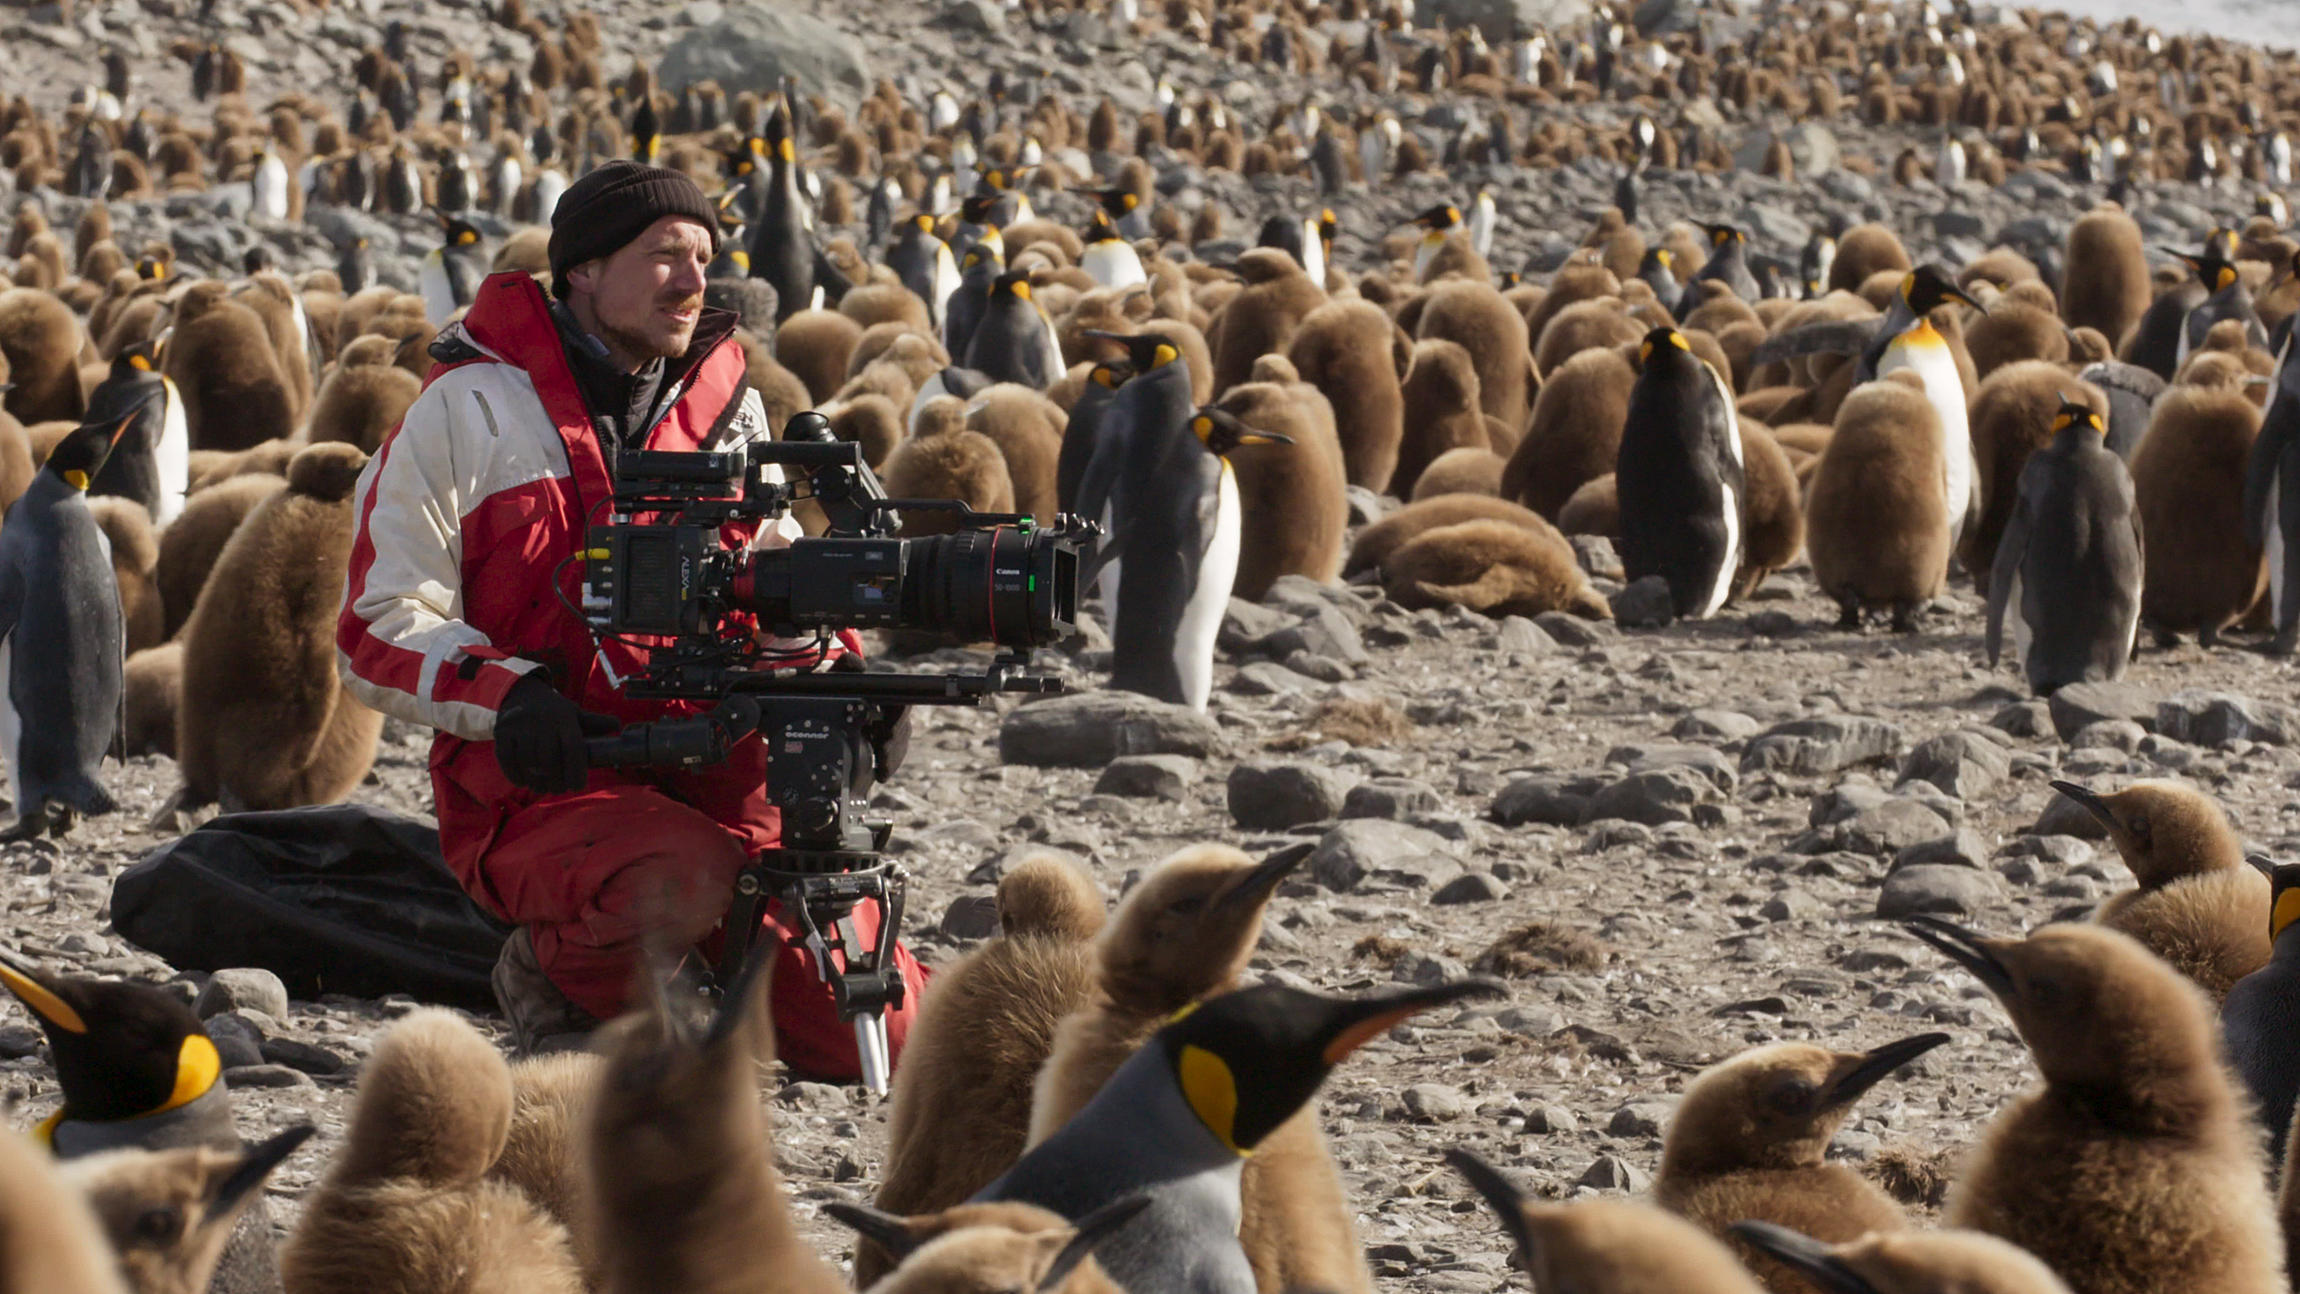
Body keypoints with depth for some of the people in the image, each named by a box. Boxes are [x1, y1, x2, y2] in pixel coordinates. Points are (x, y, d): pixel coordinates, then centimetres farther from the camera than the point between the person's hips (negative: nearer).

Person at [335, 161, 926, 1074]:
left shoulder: (727, 408, 14)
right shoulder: (470, 409, -1)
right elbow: (379, 628, -4)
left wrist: (832, 667, -3)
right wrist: (504, 694, -24)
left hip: (713, 782, 5)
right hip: (538, 792, -5)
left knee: (871, 1033, -8)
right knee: (682, 877, -38)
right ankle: (557, 975, -5)